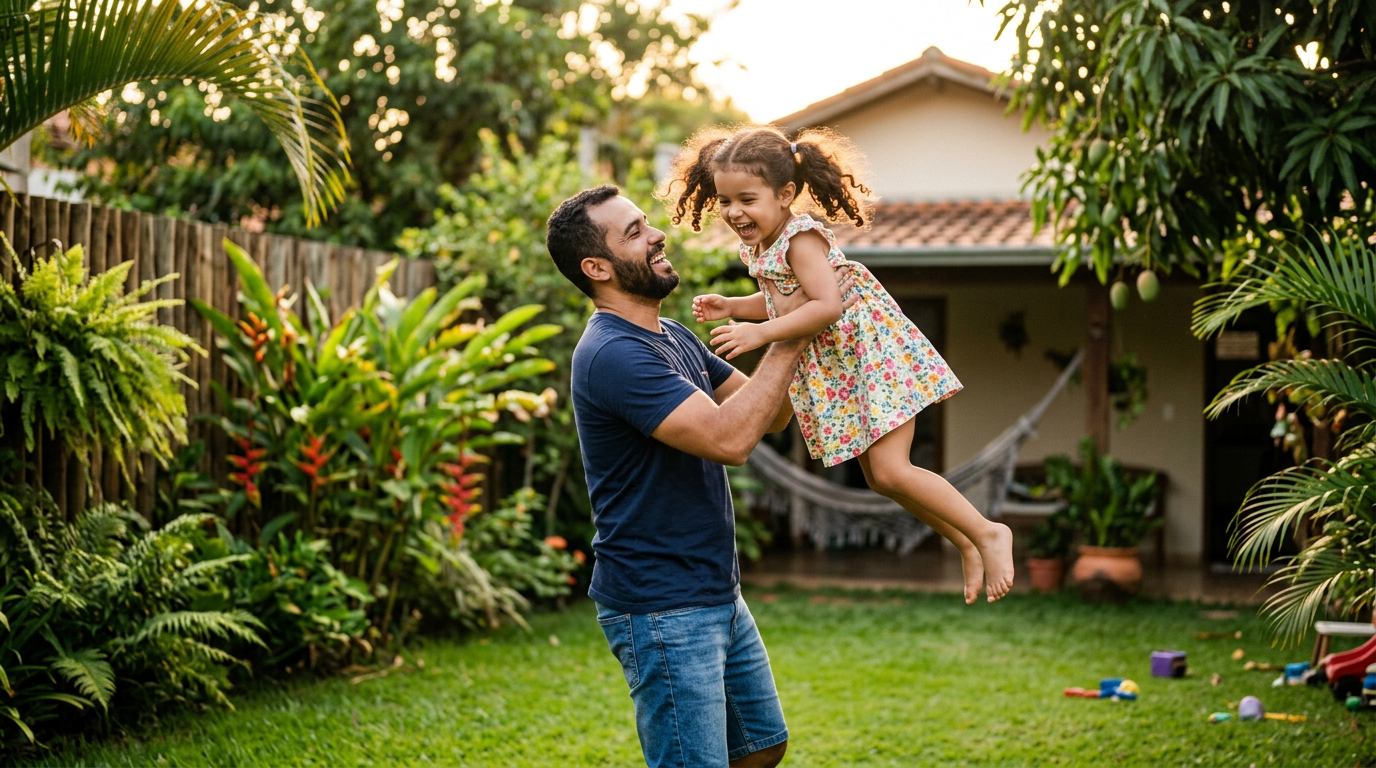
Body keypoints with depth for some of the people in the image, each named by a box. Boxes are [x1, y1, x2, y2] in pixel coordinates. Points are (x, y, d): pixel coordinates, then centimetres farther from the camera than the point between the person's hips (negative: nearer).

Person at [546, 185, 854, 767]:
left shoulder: (674, 338, 11)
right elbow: (728, 438, -29)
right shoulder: (612, 355, -21)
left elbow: (771, 415, 13)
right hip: (660, 609, -10)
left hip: (718, 596, 10)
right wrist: (789, 342, -20)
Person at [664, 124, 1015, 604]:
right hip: (835, 372, 10)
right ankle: (966, 545, 27)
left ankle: (988, 533, -3)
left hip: (875, 353, -10)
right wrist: (732, 307, 6)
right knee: (878, 479, 13)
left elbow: (826, 305, -34)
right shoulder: (756, 247, 5)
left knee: (890, 470, -16)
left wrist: (761, 333, -35)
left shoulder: (801, 239, -22)